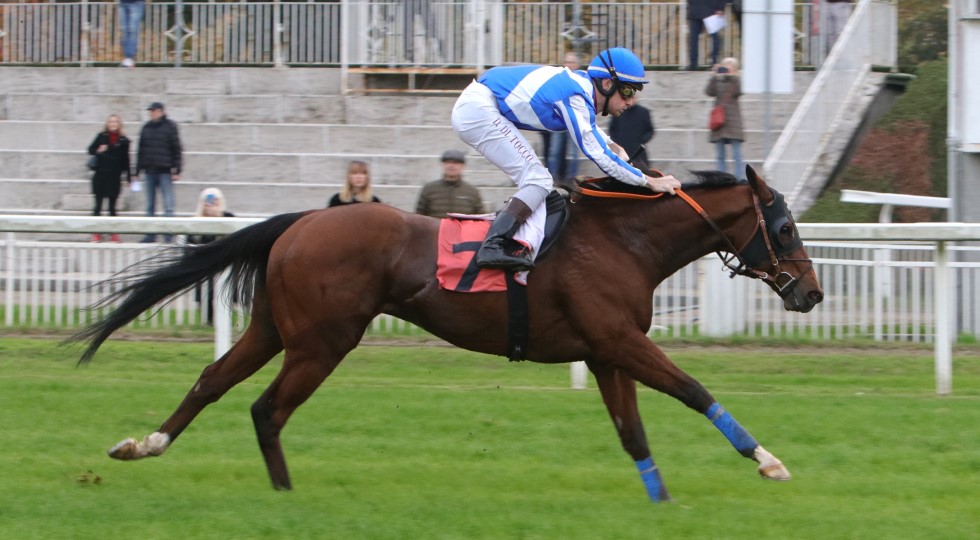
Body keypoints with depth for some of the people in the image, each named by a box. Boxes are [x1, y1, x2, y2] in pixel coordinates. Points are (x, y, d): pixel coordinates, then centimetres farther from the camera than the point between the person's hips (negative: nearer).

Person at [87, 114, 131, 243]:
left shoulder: (123, 140, 3)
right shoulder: (102, 136, 1)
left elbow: (125, 160, 7)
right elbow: (91, 149, 6)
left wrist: (129, 177, 8)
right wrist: (98, 151, -16)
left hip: (114, 177, 1)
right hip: (100, 175, -1)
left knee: (112, 206, 6)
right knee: (98, 205, 1)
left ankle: (113, 233, 10)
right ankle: (96, 233, 4)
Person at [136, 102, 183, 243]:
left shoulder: (170, 126, -2)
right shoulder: (146, 128, 11)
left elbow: (177, 149, -3)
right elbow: (141, 150, 15)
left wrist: (177, 170, -9)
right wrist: (137, 170, 12)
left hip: (165, 171, -5)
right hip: (150, 171, 5)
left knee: (168, 205, -7)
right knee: (150, 206, 8)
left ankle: (169, 235, -6)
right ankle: (151, 234, 13)